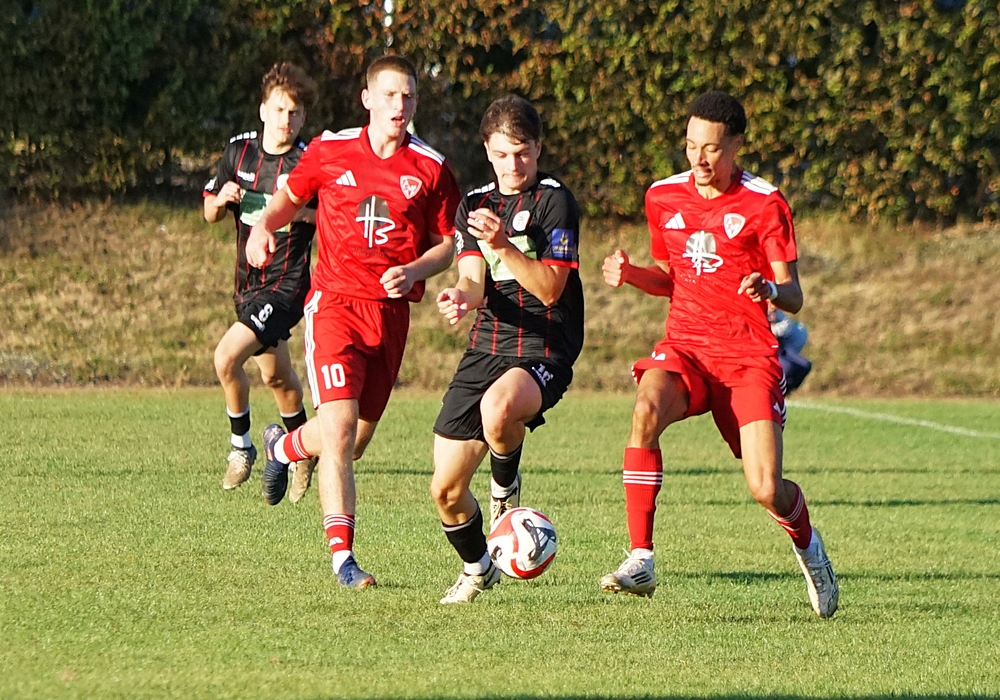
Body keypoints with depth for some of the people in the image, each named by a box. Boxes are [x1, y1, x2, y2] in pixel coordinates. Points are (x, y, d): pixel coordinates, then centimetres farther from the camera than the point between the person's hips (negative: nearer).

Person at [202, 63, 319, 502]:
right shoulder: (239, 150, 4)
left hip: (286, 285, -7)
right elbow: (210, 214, 12)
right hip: (247, 282, 7)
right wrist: (221, 200, -10)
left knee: (227, 357, -22)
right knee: (275, 375, 19)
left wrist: (300, 211, -25)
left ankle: (241, 446, -2)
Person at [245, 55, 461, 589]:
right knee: (339, 428, -18)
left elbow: (446, 243, 9)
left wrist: (414, 271, -10)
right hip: (335, 302, -2)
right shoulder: (330, 151, 1)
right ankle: (342, 556, -15)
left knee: (354, 442, 10)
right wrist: (264, 225, -3)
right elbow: (291, 196, 18)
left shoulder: (430, 168, 2)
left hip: (391, 311, 2)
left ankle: (284, 446, 44)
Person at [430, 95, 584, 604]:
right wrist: (461, 296, -25)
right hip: (486, 347, 5)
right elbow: (474, 280, 0)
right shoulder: (475, 205, 12)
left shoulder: (554, 201, -5)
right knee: (446, 489, 1)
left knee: (498, 410, -40)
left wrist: (503, 245, -26)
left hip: (543, 350, -5)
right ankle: (477, 568, 30)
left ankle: (507, 487, -7)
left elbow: (550, 288, -12)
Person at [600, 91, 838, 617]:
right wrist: (630, 274, 1)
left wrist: (769, 289, -30)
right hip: (684, 346, 3)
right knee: (646, 411, -33)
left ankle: (807, 545, 27)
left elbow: (793, 297, -6)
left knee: (766, 490, -12)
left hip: (748, 356, -3)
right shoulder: (663, 198, 8)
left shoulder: (764, 204, -5)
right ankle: (640, 562, -31)